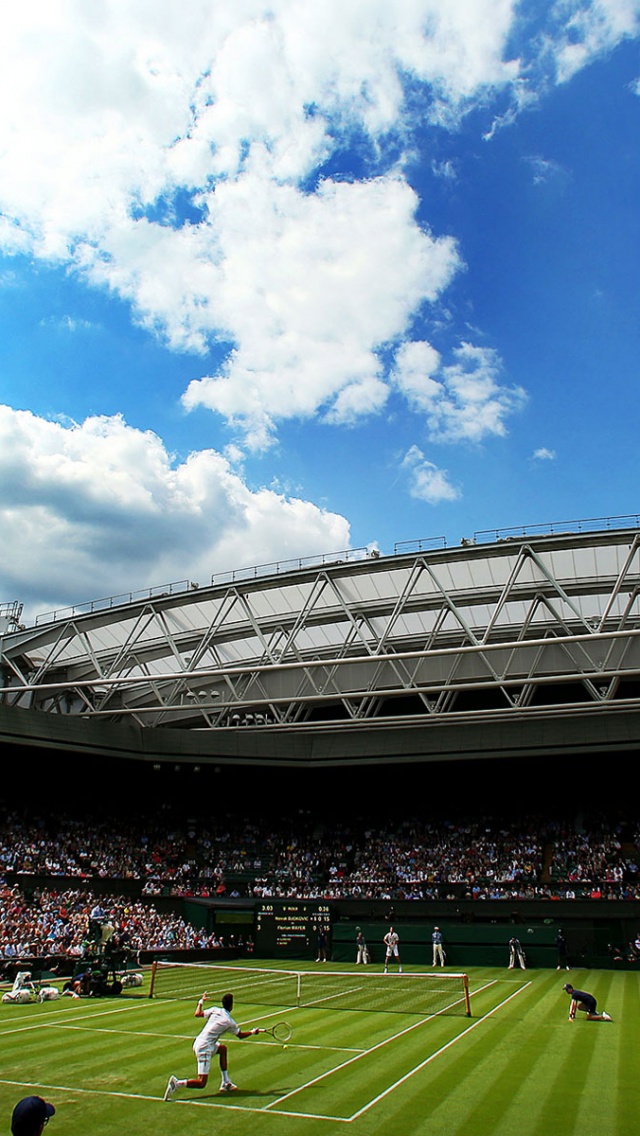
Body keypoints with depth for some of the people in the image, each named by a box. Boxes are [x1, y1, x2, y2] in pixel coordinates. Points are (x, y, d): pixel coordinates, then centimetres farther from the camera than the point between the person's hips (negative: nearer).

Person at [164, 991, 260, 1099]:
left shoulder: (215, 1010, 4)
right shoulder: (229, 1022, -7)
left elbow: (197, 1014, 9)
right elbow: (240, 1035, 9)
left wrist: (201, 1001, 25)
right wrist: (253, 1032, 26)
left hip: (197, 1042, 8)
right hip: (204, 1049, -8)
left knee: (222, 1048, 28)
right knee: (201, 1083, -5)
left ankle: (226, 1083, 29)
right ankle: (176, 1083, -20)